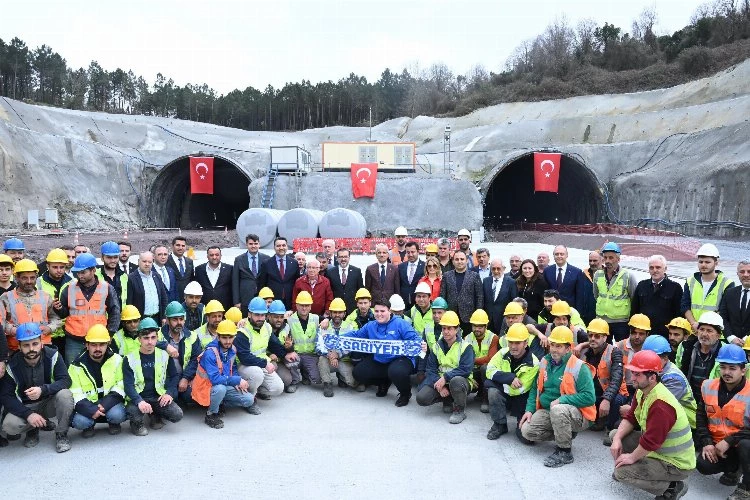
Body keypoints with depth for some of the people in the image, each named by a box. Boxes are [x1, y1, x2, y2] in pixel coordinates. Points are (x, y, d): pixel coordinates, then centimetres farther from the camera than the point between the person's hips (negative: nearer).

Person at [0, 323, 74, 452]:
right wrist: (28, 414, -26)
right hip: (25, 407, 1)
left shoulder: (52, 355, -16)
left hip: (50, 402, -1)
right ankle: (34, 428, 7)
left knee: (65, 394, -32)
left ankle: (61, 435, -10)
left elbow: (66, 381, -20)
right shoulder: (12, 365, -14)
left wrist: (43, 390, -38)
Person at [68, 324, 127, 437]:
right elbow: (75, 393, -9)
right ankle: (89, 425, 9)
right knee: (79, 421, -30)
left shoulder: (116, 360, -5)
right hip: (88, 406, 0)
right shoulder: (77, 365, -5)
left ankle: (114, 423, 7)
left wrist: (105, 404, -21)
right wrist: (90, 410, -26)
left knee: (117, 415, -32)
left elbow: (121, 386, -6)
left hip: (111, 403, 0)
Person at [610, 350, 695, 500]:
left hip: (676, 464, -9)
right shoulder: (642, 391, -1)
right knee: (615, 435, 7)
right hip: (658, 448, 9)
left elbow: (651, 441, -32)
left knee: (621, 472, -18)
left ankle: (672, 487, -3)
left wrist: (632, 457, -17)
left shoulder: (660, 405, -32)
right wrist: (617, 439, -10)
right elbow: (630, 418, 6)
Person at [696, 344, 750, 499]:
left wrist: (729, 441, -25)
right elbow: (701, 418, 6)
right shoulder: (708, 387, -1)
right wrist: (706, 443, -6)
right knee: (703, 466, -19)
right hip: (717, 444, 4)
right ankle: (733, 469, 17)